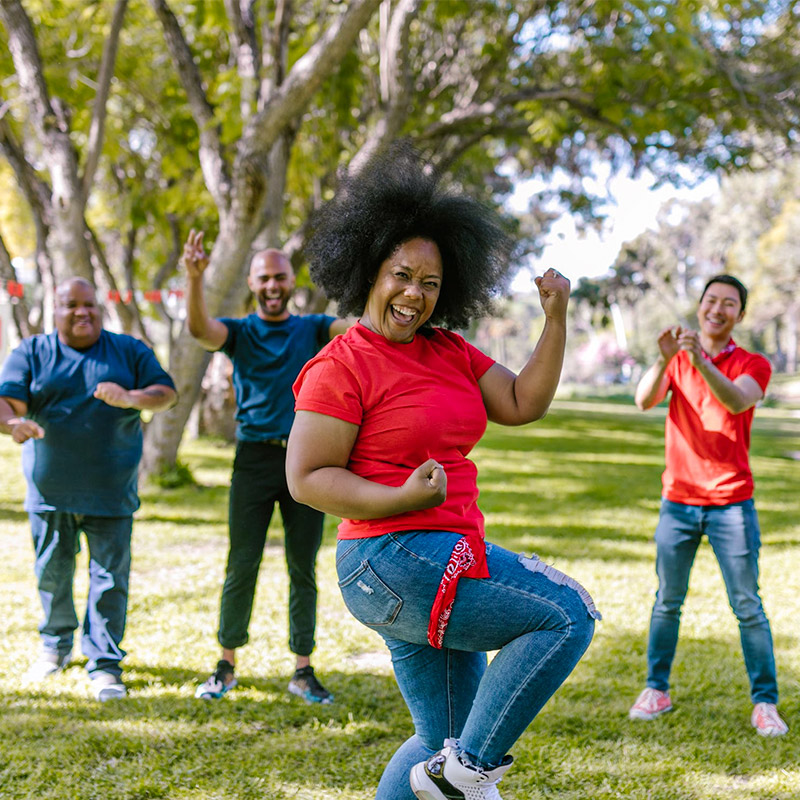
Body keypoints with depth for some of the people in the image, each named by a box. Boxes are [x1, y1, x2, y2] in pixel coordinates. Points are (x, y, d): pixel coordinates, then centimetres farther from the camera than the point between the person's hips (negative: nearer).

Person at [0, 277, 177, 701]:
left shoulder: (129, 351, 7)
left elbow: (167, 391, 1)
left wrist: (131, 398, -20)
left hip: (110, 491, -1)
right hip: (49, 488, 1)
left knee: (110, 577, -4)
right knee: (52, 572, 12)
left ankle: (104, 665, 3)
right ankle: (56, 644, 35)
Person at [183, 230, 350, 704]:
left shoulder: (313, 329, 10)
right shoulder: (239, 331, 6)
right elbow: (201, 329, -15)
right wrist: (195, 278, -33)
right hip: (254, 459, -1)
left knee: (303, 568, 5)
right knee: (242, 566, 0)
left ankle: (304, 672, 13)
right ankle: (227, 666, 14)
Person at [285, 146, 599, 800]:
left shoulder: (448, 351, 11)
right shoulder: (342, 366, -11)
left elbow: (523, 404, 8)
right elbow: (306, 478, -13)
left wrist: (556, 321, -2)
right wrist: (402, 499, -25)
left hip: (446, 560, 9)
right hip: (393, 560, -9)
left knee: (447, 740, 16)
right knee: (567, 613, -12)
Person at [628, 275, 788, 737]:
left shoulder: (754, 366, 1)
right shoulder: (675, 360, 8)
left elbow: (737, 402, -21)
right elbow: (645, 401, -11)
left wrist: (701, 360, -37)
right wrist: (664, 359, -30)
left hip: (732, 503, -2)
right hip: (678, 501, 2)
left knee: (748, 606, -2)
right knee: (668, 601, 6)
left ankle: (765, 703, 4)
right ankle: (657, 691, 16)